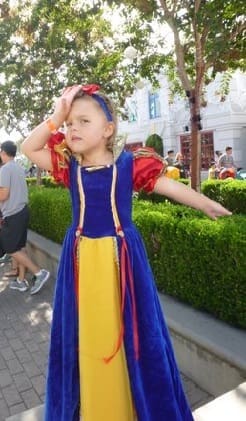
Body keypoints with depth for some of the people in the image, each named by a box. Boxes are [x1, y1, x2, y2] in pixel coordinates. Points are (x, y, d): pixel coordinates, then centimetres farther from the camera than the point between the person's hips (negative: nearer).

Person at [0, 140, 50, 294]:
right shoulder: (20, 168, 11)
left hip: (13, 215, -8)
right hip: (23, 211, 8)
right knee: (20, 247, 13)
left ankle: (39, 273, -3)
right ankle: (21, 281, 20)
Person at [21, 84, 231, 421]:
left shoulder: (129, 164, -6)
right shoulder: (69, 166, 2)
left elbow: (169, 186, -1)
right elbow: (29, 148, 4)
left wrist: (208, 205, 5)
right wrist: (56, 118, -6)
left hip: (120, 255, -2)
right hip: (82, 257, 3)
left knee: (128, 330, 11)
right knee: (86, 331, 14)